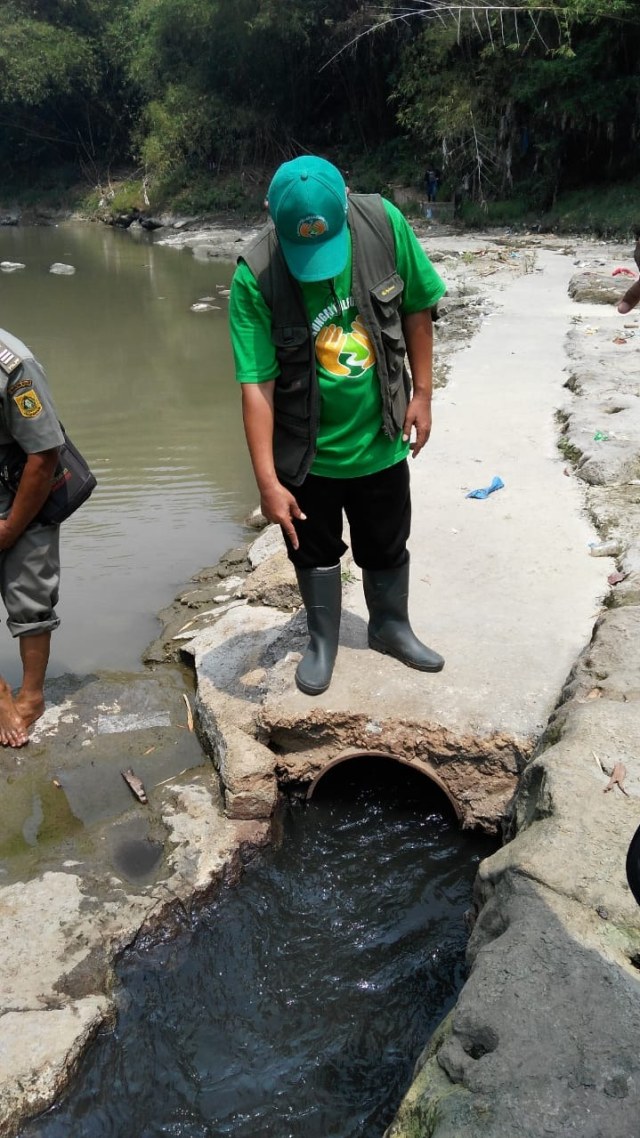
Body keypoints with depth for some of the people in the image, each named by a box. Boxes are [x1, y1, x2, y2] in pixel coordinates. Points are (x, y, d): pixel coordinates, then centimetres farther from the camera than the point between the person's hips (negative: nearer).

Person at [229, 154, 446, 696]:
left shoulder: (384, 224, -16)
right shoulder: (255, 277, -23)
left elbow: (416, 307, -1)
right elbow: (257, 383, -23)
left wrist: (421, 391, -2)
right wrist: (268, 481, -24)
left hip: (380, 438, 2)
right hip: (307, 451, -2)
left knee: (388, 546, 19)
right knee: (315, 552, 16)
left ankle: (391, 626, 46)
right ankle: (323, 642, 40)